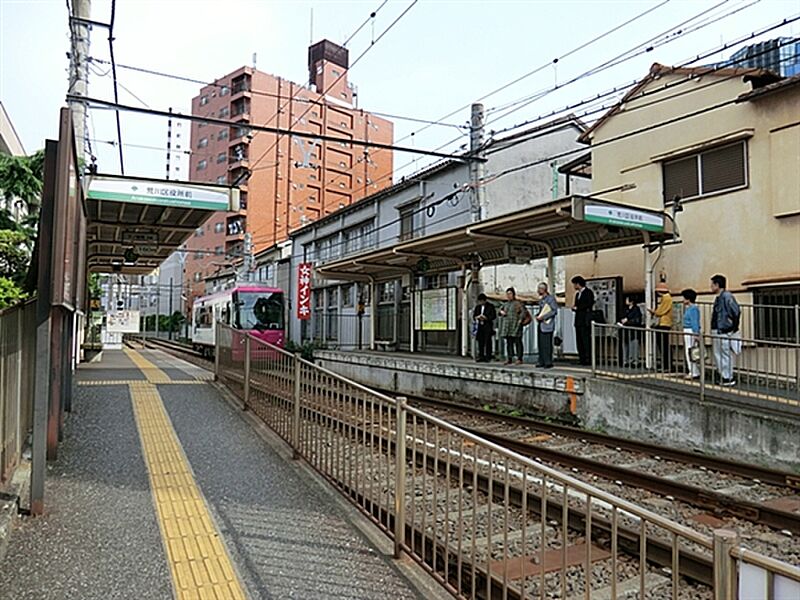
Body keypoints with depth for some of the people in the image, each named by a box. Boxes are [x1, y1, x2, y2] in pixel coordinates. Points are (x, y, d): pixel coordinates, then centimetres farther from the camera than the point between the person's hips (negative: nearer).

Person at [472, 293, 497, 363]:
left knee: (487, 342, -5)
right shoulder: (478, 307, 16)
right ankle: (481, 356, 8)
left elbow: (493, 316, -5)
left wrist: (486, 318, -17)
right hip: (480, 326, 5)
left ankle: (488, 357, -2)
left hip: (487, 326, -5)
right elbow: (474, 316, 15)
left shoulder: (490, 306, 0)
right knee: (480, 342, 3)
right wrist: (477, 317, -8)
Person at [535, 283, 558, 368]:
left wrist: (543, 317, -16)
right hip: (540, 324, 8)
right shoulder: (541, 299, 18)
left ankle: (548, 362, -3)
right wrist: (537, 315, 6)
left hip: (547, 324, -8)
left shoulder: (551, 298, -7)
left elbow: (554, 311, -12)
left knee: (547, 343, -8)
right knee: (540, 343, 8)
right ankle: (541, 361, 14)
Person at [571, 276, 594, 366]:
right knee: (579, 341, 6)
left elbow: (589, 305, -15)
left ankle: (588, 359, -7)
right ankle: (582, 358, 9)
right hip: (578, 320, 8)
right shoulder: (577, 294, 21)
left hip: (585, 321, -8)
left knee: (586, 340, -9)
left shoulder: (588, 292, -4)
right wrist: (574, 307, 1)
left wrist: (577, 308, -10)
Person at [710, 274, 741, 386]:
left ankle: (728, 379, 8)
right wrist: (713, 329, 16)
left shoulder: (727, 296, -16)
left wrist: (734, 327, -15)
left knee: (726, 355, -1)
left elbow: (737, 311, -21)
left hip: (725, 332, -10)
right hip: (716, 331, 10)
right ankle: (724, 377, 23)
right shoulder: (718, 298, 14)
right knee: (717, 355, 14)